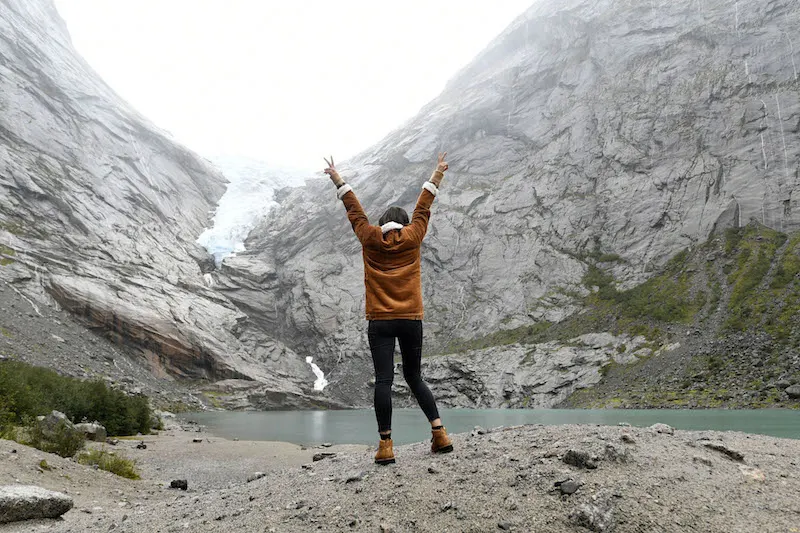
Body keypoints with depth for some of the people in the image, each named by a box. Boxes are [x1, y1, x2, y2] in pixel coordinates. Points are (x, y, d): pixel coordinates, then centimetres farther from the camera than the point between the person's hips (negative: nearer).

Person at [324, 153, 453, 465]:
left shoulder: (370, 239, 4)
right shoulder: (412, 237, 5)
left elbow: (353, 209, 15)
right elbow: (424, 206, 16)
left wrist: (337, 179, 28)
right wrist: (438, 173, 28)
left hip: (379, 322, -1)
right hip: (411, 320, 2)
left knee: (383, 380, -2)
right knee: (414, 378, 15)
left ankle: (385, 445, -3)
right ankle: (439, 433, 9)